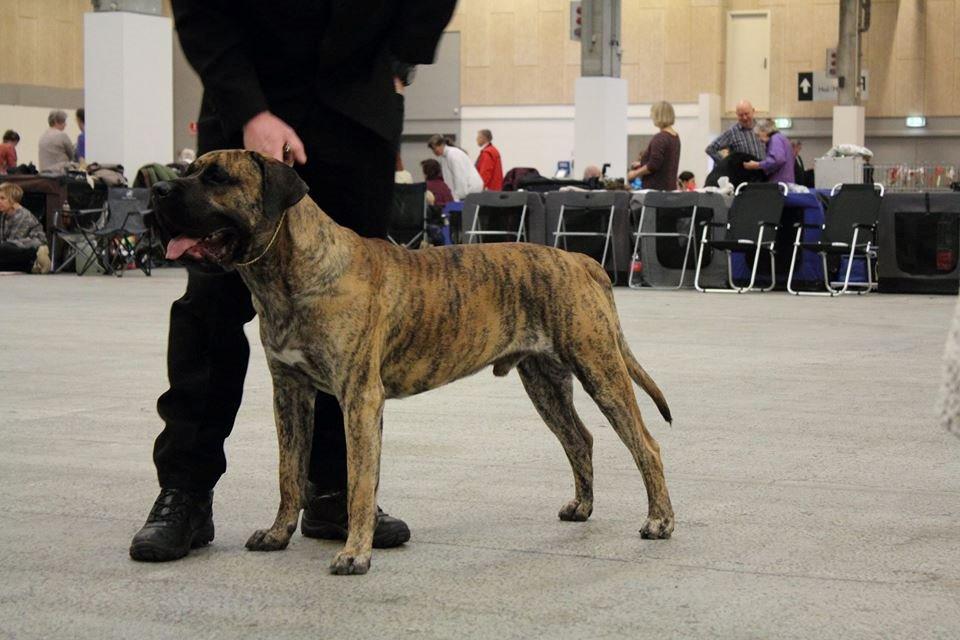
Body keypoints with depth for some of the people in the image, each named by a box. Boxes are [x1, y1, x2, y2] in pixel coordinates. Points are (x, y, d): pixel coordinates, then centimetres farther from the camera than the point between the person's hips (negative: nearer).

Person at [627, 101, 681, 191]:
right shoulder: (675, 137, 13)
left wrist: (635, 173, -7)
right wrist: (642, 164, 26)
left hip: (657, 187, -9)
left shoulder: (660, 138, -16)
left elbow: (653, 165, -20)